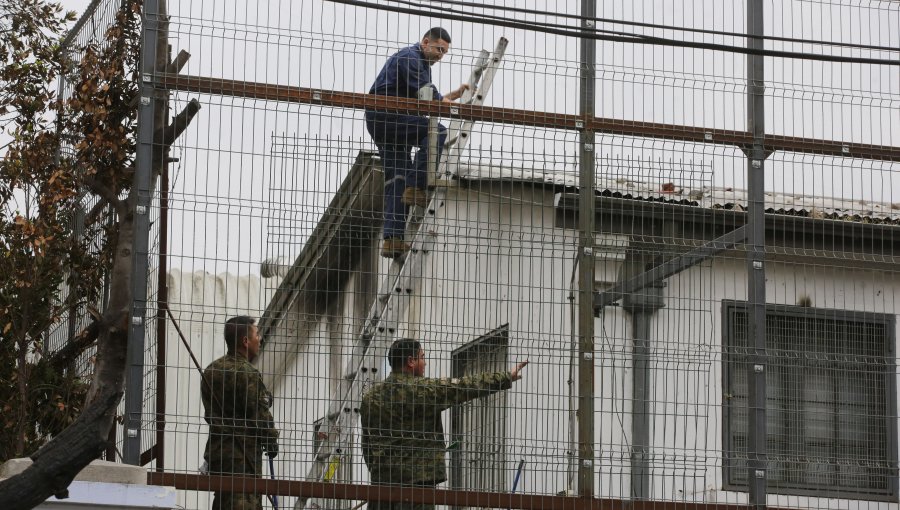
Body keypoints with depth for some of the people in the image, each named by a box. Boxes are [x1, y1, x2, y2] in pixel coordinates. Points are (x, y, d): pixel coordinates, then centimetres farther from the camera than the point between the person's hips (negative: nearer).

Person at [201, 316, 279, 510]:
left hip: (216, 449, 9)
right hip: (243, 454, -9)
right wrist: (271, 439, 1)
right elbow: (260, 413, -14)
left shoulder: (211, 371, 11)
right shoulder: (247, 373, -16)